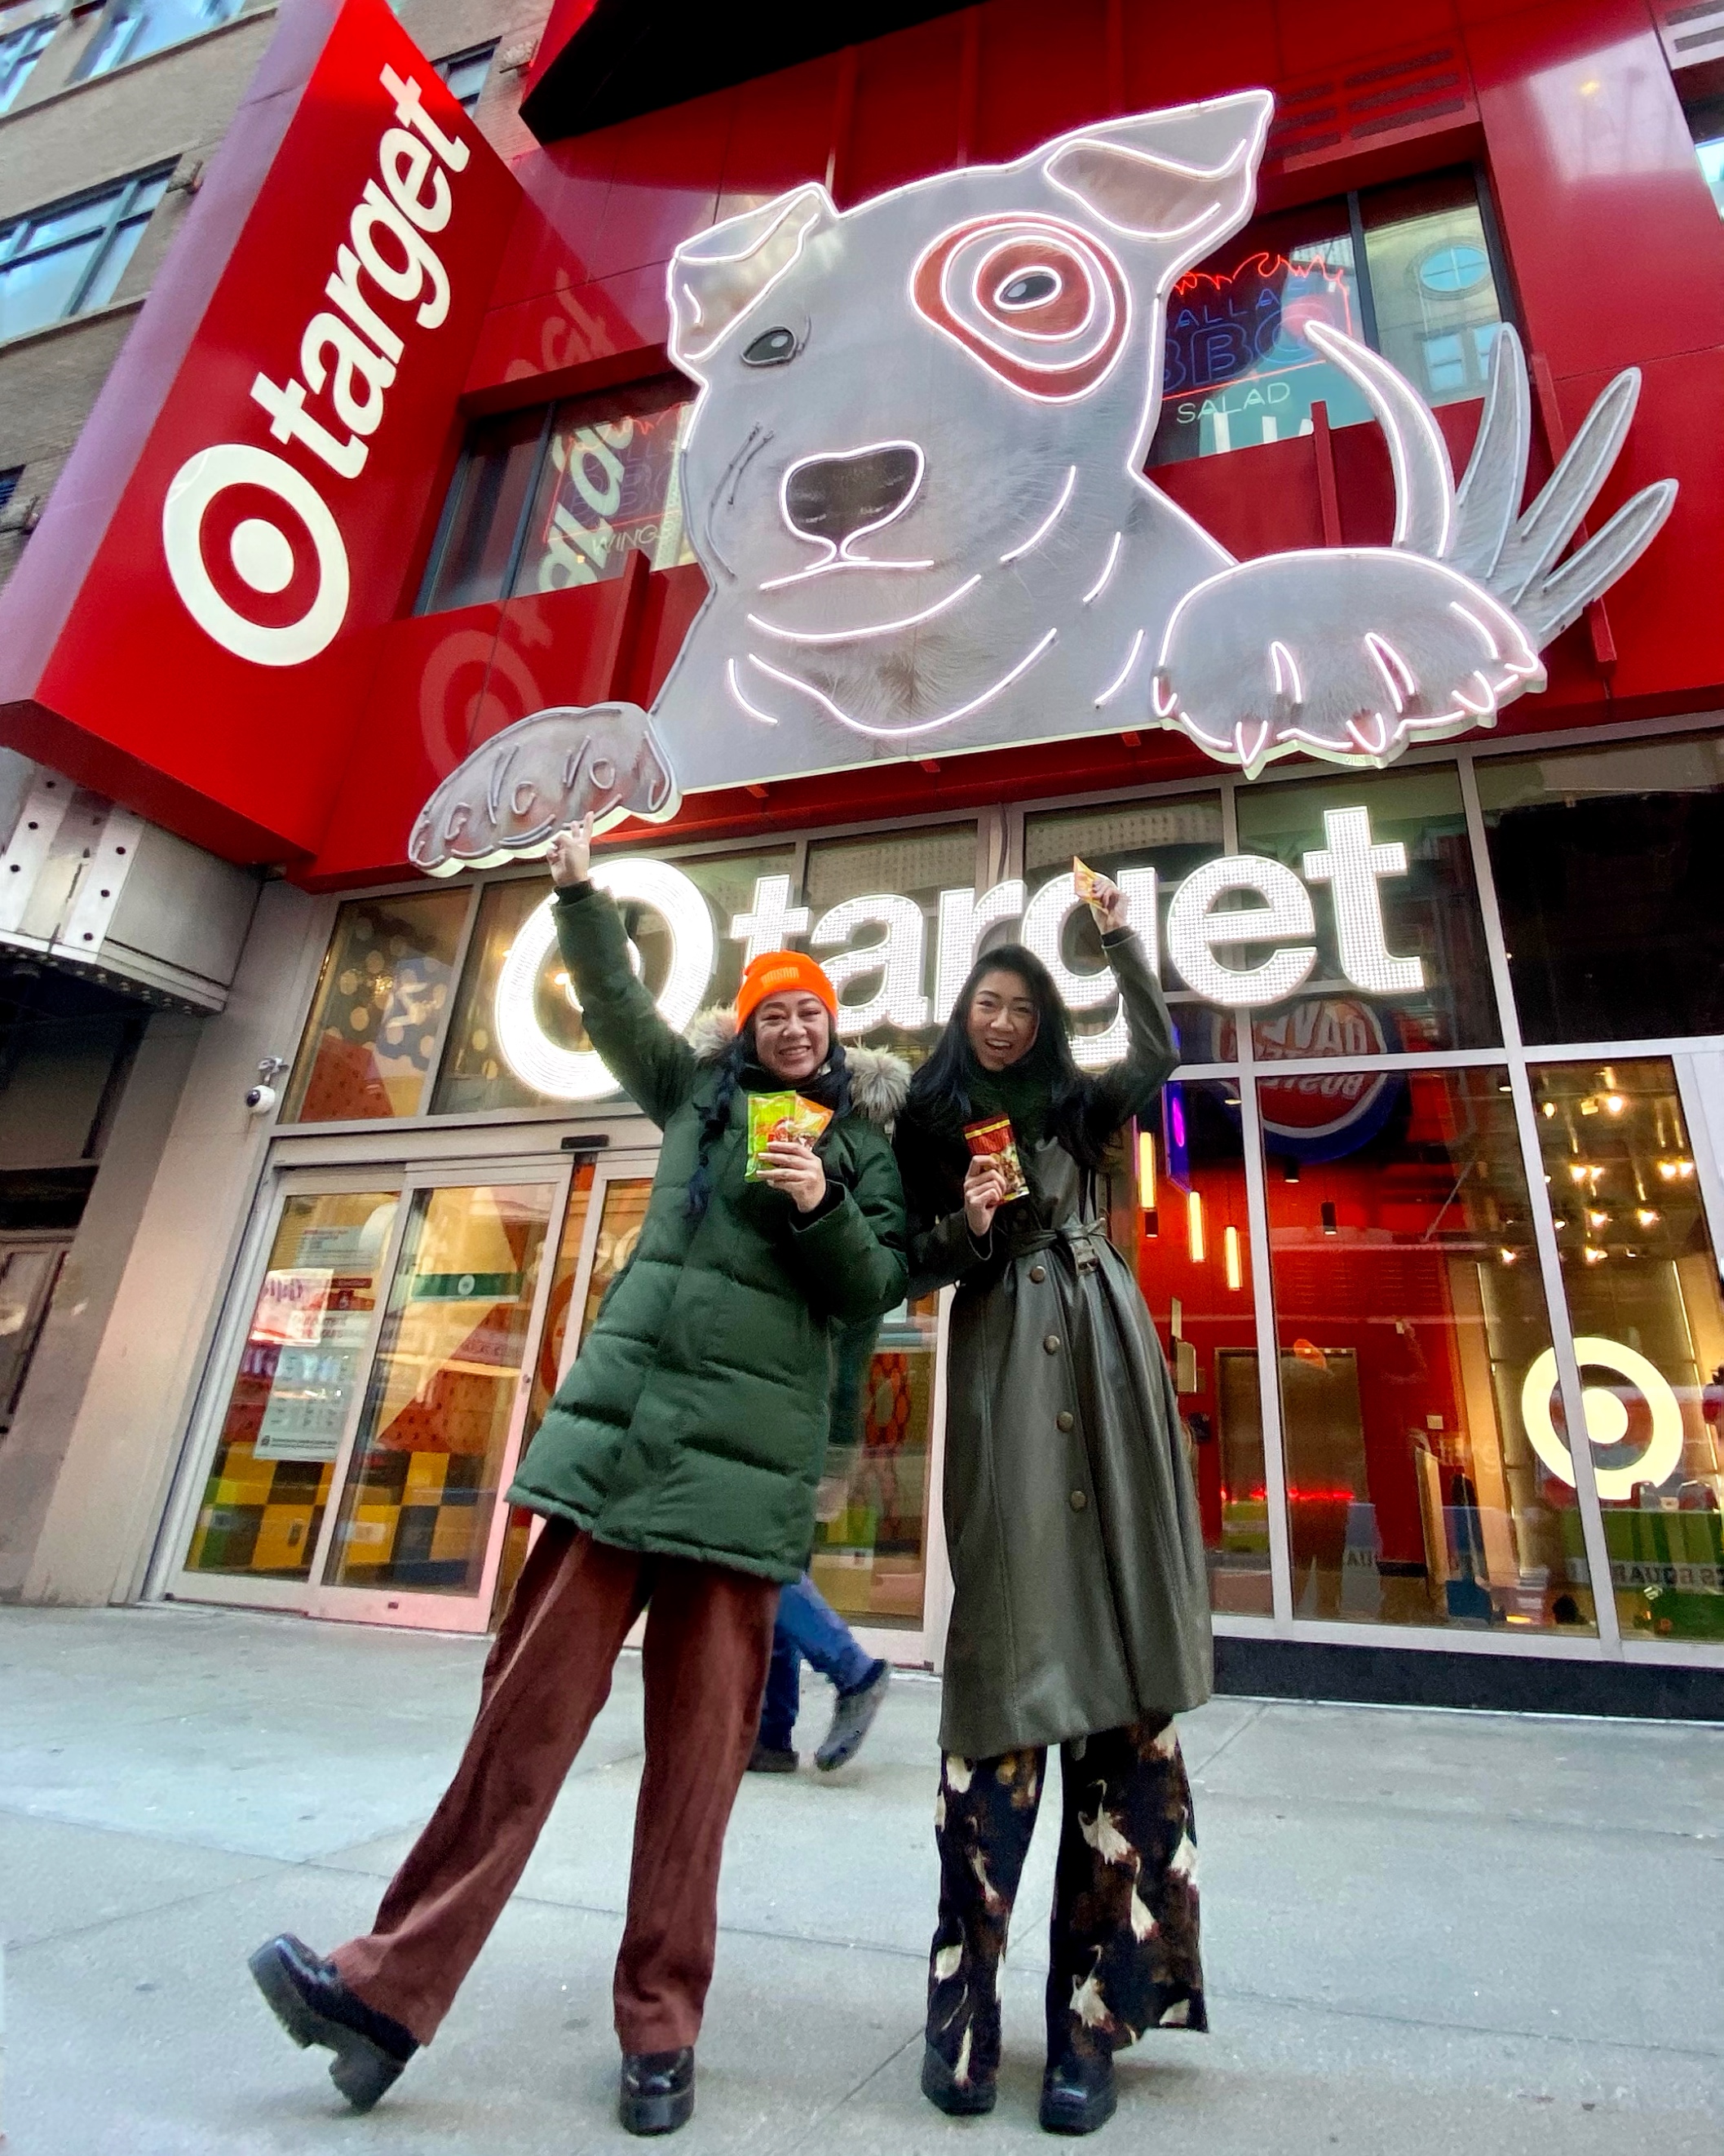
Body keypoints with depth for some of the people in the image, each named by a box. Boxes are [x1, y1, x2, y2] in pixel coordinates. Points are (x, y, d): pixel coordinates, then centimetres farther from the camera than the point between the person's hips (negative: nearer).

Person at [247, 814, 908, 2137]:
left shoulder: (864, 1144, 9)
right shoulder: (700, 1093, 16)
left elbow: (875, 1294, 4)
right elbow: (617, 1007, 21)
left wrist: (824, 1209, -13)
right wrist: (580, 890, 13)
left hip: (744, 1453, -2)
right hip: (621, 1421, 2)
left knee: (697, 1746, 1)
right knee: (530, 1700, 1)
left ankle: (662, 2033, 16)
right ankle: (394, 1983, 14)